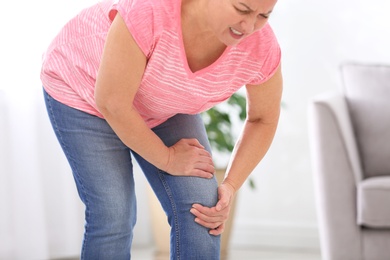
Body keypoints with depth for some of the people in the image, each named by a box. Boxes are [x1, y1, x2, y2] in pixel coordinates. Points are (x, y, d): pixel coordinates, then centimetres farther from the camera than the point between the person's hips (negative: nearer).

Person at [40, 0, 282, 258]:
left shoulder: (260, 46, -26)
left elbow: (264, 118, -6)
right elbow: (111, 102, -32)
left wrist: (229, 189, -14)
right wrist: (167, 158, -20)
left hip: (161, 104, 4)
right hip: (82, 87, -4)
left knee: (199, 210, -11)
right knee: (113, 216, -14)